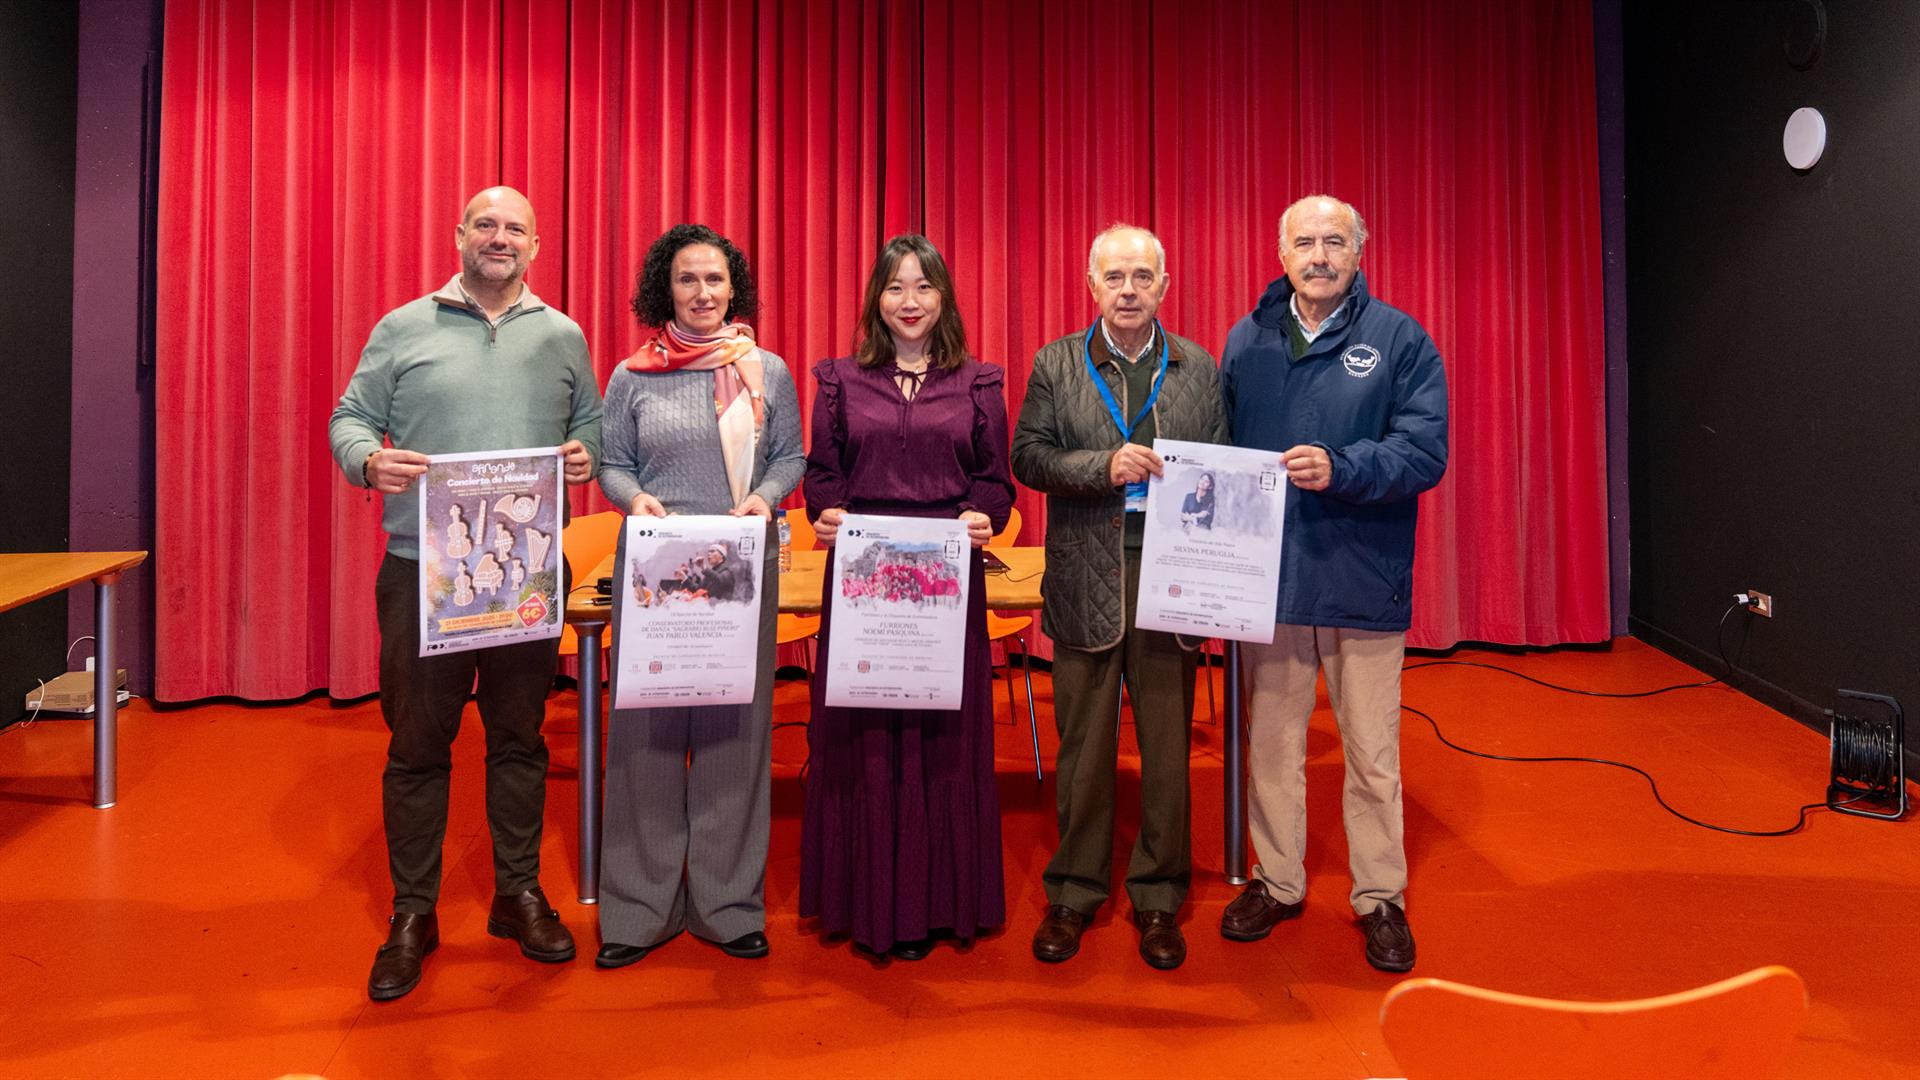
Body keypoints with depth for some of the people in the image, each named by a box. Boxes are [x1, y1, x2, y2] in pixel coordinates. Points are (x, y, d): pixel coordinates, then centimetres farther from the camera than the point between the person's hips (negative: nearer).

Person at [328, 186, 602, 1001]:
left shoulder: (562, 337, 11)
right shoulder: (403, 328, 5)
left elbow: (591, 421, 16)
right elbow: (349, 418, 5)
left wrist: (586, 454, -6)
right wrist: (370, 460, -16)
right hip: (422, 571, -1)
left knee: (519, 739, 11)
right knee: (417, 744, 4)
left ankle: (519, 894, 26)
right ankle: (412, 913, 18)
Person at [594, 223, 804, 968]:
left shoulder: (768, 371, 7)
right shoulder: (632, 377, 5)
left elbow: (792, 456, 8)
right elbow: (612, 464, 7)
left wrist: (765, 497, -11)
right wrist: (636, 498, -13)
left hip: (742, 569, 1)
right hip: (655, 567, 0)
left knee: (736, 730, 5)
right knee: (646, 730, 2)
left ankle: (728, 902, 19)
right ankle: (640, 907, 16)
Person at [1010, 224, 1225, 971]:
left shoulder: (1199, 368, 9)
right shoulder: (1057, 364, 6)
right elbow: (1028, 456, -1)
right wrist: (1105, 466, -16)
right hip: (1086, 580, -1)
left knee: (1167, 746, 6)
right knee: (1083, 744, 8)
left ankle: (1158, 900, 20)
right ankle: (1073, 894, 22)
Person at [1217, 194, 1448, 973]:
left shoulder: (1400, 340, -1)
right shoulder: (1246, 341, 8)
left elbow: (1425, 453, -10)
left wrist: (1340, 469, -25)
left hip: (1363, 579, -2)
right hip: (1266, 577, 3)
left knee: (1373, 753, 8)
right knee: (1271, 742, 14)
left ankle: (1380, 897, 25)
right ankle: (1277, 881, 30)